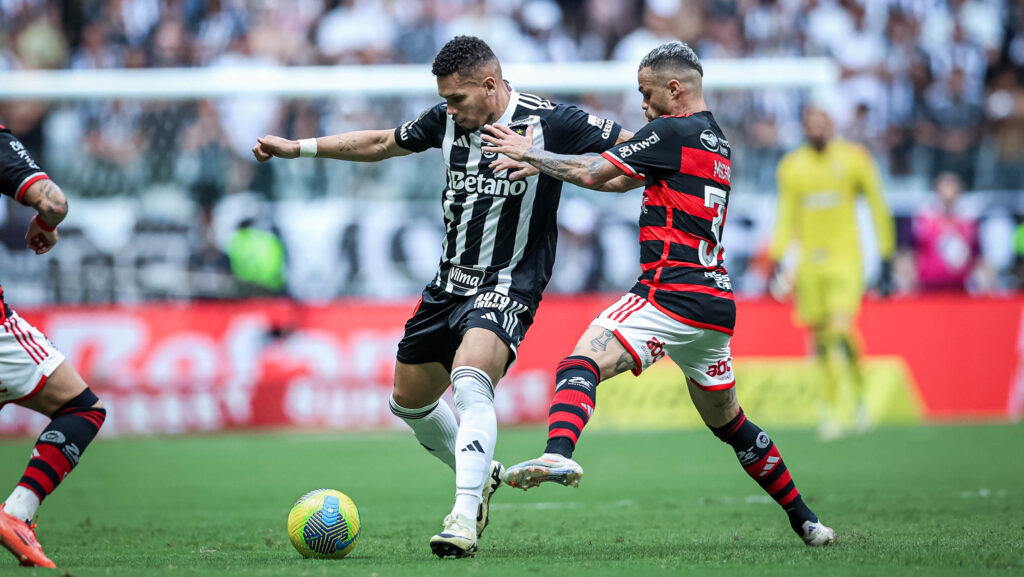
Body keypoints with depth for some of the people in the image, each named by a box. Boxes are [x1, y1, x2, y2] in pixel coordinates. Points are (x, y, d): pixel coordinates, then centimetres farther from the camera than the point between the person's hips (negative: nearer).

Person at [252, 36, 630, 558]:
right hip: (449, 282, 7)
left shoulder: (548, 123, -15)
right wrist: (297, 147, 15)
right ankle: (480, 474, 38)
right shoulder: (448, 120, 1)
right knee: (409, 401, 15)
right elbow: (380, 144, 17)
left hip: (509, 285, -7)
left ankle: (464, 516, -35)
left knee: (469, 383, -31)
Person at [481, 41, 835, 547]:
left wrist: (527, 152, 7)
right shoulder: (717, 141, 21)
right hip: (716, 304, 9)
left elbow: (593, 174, -6)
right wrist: (539, 165, 19)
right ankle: (805, 521, 29)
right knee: (729, 423, 22)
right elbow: (620, 179, 24)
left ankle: (559, 453, -50)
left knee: (581, 363, -23)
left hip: (672, 293, -9)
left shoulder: (673, 132, -6)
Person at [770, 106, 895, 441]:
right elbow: (786, 217, 13)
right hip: (809, 260, 3)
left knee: (841, 332, -17)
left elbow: (878, 209, 5)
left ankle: (860, 396, 6)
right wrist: (776, 260, 3)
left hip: (844, 259, -3)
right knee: (822, 338, 2)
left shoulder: (853, 159, -1)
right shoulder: (791, 167, 5)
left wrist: (887, 262, 3)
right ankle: (829, 408, 17)